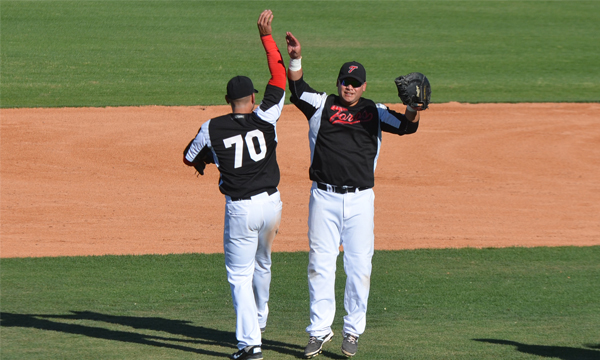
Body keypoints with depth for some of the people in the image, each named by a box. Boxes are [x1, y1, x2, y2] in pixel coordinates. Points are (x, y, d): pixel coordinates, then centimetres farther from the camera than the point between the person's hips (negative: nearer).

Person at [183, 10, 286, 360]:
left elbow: (191, 157, 10)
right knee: (262, 264, 26)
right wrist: (267, 36, 6)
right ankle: (258, 321, 45)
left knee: (240, 274, 2)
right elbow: (280, 77, 2)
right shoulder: (265, 118, -6)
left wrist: (206, 158, 33)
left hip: (240, 209, -3)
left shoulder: (211, 129, -7)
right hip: (271, 203, 3)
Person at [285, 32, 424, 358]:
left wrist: (415, 110, -24)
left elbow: (404, 125, -2)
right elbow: (297, 90, -9)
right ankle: (320, 331, 9)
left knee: (359, 266, 1)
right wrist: (295, 59, -26)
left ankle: (353, 331, 13)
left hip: (360, 200, 1)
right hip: (324, 198, -1)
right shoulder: (322, 105, 7)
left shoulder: (375, 113, 11)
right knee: (320, 264, 1)